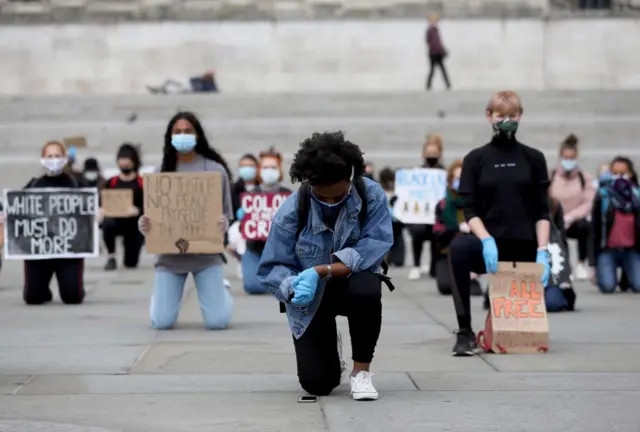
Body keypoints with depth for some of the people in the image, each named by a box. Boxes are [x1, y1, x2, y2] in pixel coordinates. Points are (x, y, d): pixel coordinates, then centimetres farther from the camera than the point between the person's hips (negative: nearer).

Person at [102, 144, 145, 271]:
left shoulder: (142, 183, -4)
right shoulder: (111, 183, 4)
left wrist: (137, 211, -30)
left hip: (135, 225, -1)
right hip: (116, 220, 1)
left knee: (131, 263, 4)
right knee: (108, 223, -37)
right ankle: (111, 257, -15)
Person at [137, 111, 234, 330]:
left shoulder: (215, 170, -1)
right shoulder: (161, 171, 3)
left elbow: (225, 213, 2)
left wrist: (223, 224, -22)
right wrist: (144, 225, -18)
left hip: (206, 252, -1)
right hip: (170, 253, 1)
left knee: (216, 321, -7)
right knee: (162, 322, -4)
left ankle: (221, 291, 29)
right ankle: (161, 294, 33)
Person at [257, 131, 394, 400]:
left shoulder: (372, 196, -20)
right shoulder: (291, 211, -20)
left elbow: (374, 249, -27)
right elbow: (271, 269, -18)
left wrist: (320, 271, -35)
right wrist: (294, 288, -41)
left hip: (353, 285, 0)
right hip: (311, 299, 0)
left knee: (367, 290, -38)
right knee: (317, 385, -8)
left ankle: (361, 370, -12)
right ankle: (329, 347, 33)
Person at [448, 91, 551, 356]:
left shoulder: (533, 159, 7)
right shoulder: (476, 159, 4)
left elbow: (542, 212, 4)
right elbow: (469, 210, -1)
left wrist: (542, 251, -10)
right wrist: (486, 240, -20)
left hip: (524, 247, 2)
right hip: (490, 245, -2)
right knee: (459, 246, -35)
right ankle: (465, 332, -28)